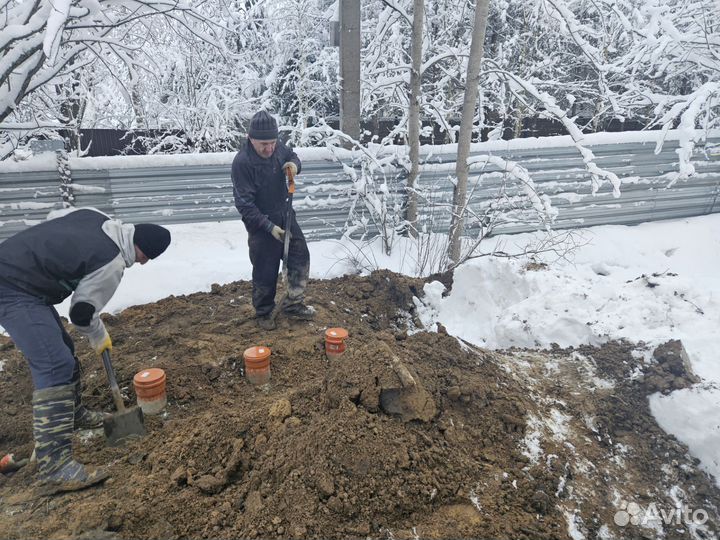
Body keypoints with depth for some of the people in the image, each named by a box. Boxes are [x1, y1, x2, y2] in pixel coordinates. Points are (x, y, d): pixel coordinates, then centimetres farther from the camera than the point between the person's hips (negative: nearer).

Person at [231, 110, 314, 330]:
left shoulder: (278, 147, -7)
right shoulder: (242, 162, -25)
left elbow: (292, 156, 17)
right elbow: (244, 205, -23)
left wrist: (294, 164, -8)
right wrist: (269, 226, -27)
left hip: (285, 216, 7)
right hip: (261, 225, -6)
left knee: (300, 257, 12)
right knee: (265, 272, 5)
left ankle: (293, 304, 29)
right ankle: (263, 312, 29)